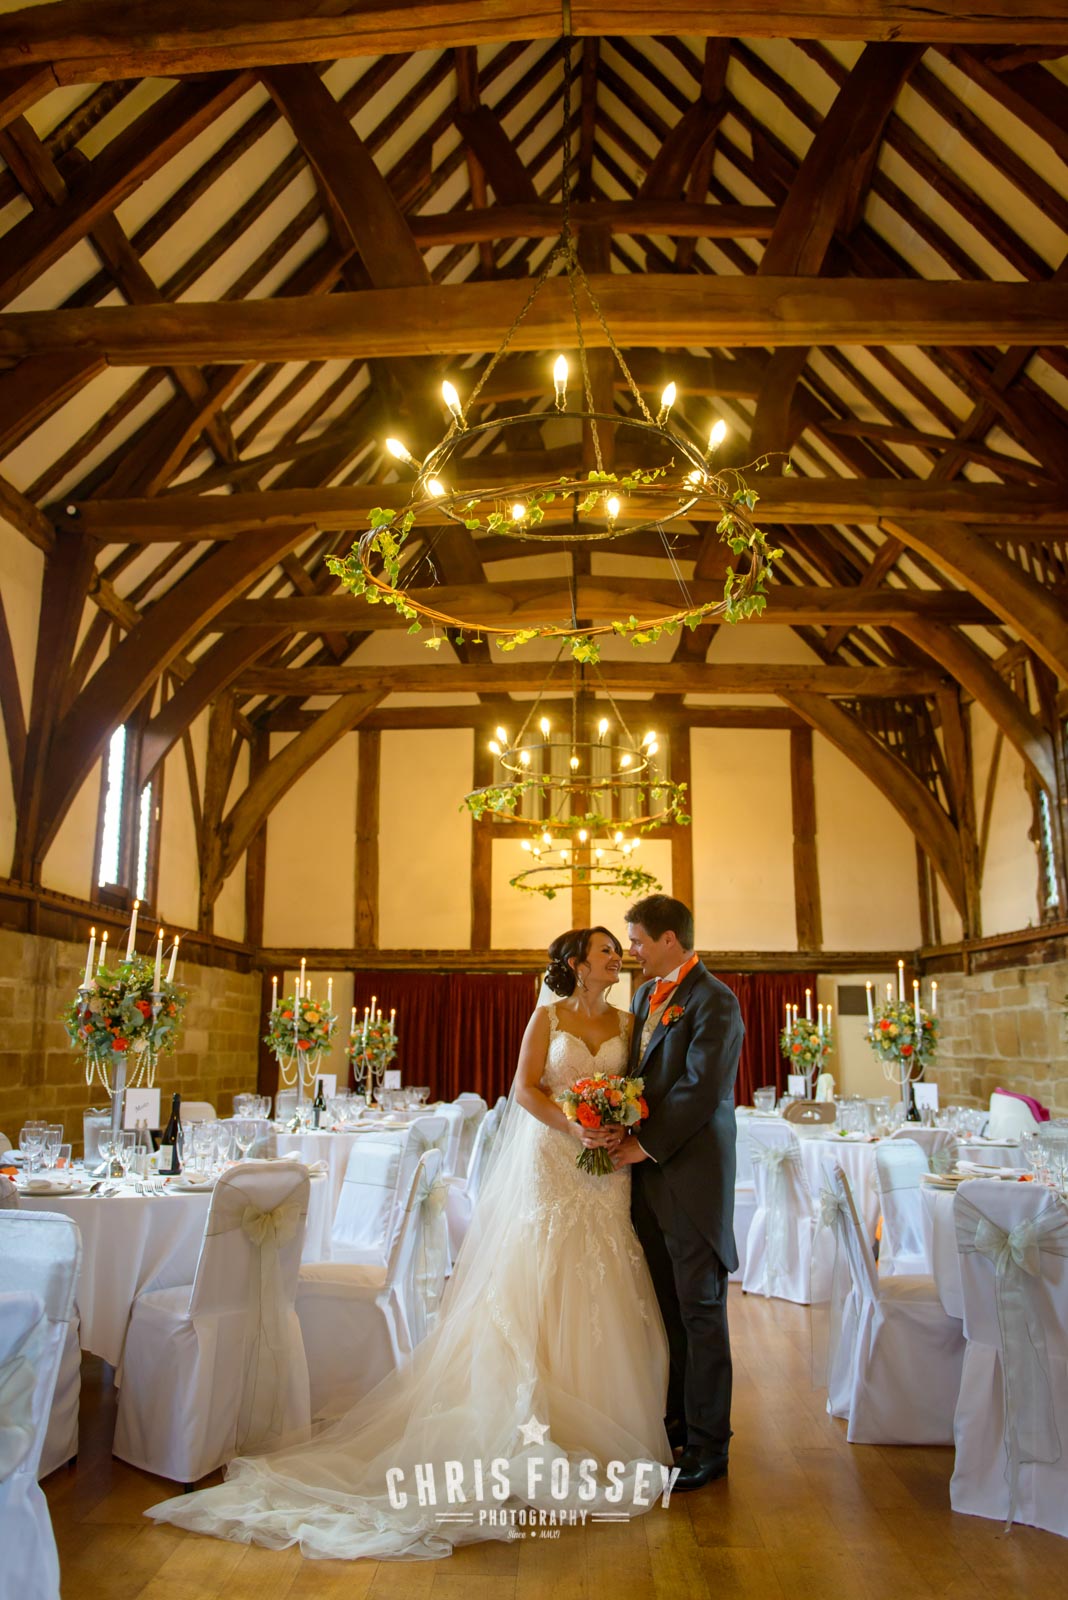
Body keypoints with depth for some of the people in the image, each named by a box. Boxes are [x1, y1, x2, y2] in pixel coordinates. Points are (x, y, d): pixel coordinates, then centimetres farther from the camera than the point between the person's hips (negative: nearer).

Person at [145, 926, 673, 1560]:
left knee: (600, 1298, 5)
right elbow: (526, 1088, -4)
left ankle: (597, 1423, 18)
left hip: (606, 1173, 3)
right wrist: (573, 1127, -17)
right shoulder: (547, 1017, 1)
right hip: (549, 1165, -3)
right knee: (537, 1292, 0)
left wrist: (623, 1130, -11)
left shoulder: (627, 1022, 9)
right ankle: (533, 1427, 9)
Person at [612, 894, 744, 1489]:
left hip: (692, 1175, -8)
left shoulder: (714, 1000, -14)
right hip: (649, 1175, 8)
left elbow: (700, 1089, -20)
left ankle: (708, 1446, 16)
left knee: (701, 1315, 3)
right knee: (665, 1310, 17)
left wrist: (645, 1145, -16)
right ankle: (675, 1420, 31)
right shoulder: (646, 995, 13)